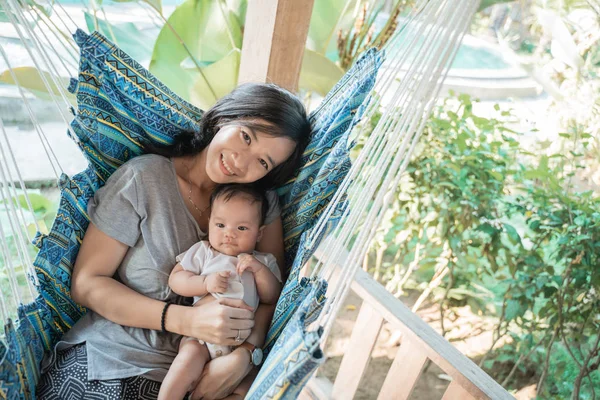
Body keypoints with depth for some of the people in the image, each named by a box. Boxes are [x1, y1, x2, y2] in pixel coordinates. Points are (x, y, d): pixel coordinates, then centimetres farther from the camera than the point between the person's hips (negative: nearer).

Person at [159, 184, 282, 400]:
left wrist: (260, 270, -10)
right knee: (189, 357, -31)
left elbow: (272, 299, 5)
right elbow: (175, 279, 3)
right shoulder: (203, 251, 10)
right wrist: (205, 283, -13)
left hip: (244, 341, 2)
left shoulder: (264, 261, 13)